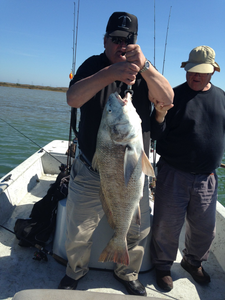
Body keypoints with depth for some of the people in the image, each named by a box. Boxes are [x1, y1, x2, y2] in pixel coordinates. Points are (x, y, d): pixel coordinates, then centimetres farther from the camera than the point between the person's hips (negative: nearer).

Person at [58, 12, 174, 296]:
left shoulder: (144, 71, 3)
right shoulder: (93, 65, -4)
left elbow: (168, 99, -14)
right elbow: (73, 98, -22)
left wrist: (144, 66, -29)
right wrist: (111, 73, -37)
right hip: (91, 172, -1)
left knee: (137, 232, 15)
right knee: (78, 234, 11)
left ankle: (127, 273, 43)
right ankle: (75, 271, 42)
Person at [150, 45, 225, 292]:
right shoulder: (174, 96, -7)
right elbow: (156, 135, -9)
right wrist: (160, 115, -27)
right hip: (173, 174, -4)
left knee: (205, 229, 15)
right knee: (167, 226, 5)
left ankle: (193, 262, 42)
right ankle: (163, 266, 30)